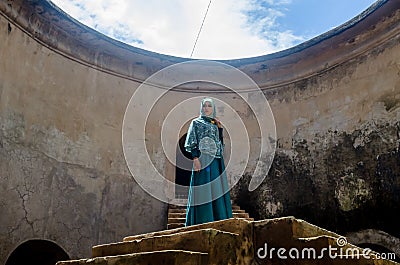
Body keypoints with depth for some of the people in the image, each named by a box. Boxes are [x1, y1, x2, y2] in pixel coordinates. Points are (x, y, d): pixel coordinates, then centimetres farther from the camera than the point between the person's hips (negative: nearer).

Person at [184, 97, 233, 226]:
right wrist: (195, 158, -16)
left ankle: (219, 219, 12)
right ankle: (203, 221, -4)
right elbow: (192, 143, -4)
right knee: (203, 190, -7)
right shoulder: (196, 123, 4)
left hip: (216, 161, 6)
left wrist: (220, 128, 6)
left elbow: (220, 142, 16)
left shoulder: (215, 124, 19)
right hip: (203, 159, -5)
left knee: (216, 189, 6)